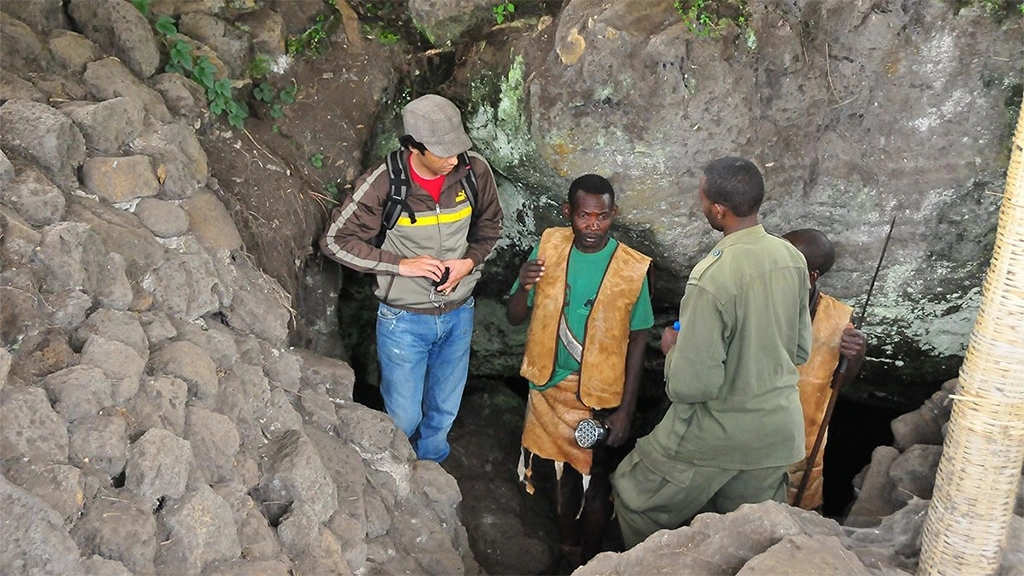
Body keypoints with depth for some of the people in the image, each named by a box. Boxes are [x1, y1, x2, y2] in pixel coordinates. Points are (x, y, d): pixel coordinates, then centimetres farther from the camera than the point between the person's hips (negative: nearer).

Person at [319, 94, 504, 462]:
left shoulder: (475, 170, -12)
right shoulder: (384, 182, -21)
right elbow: (335, 241, -13)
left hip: (458, 315, 3)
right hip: (403, 319, -3)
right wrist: (401, 264, -21)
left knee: (444, 411, 21)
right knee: (403, 418, 10)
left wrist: (470, 261, -13)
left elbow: (489, 225, 6)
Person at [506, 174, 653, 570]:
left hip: (601, 395, -2)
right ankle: (568, 555, 44)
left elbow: (637, 340, -8)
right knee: (563, 476, 20)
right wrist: (523, 287, -26)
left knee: (596, 484, 14)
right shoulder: (549, 247, -9)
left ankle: (590, 561, 39)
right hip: (551, 388, 2)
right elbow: (515, 318, -4)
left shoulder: (632, 268, -15)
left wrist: (626, 408, -10)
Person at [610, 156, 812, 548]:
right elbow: (800, 349, 8)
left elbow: (691, 384, -25)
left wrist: (672, 348, -6)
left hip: (716, 436, -7)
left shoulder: (711, 278, -28)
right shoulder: (792, 258, -5)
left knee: (634, 498, 18)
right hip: (778, 431, 7)